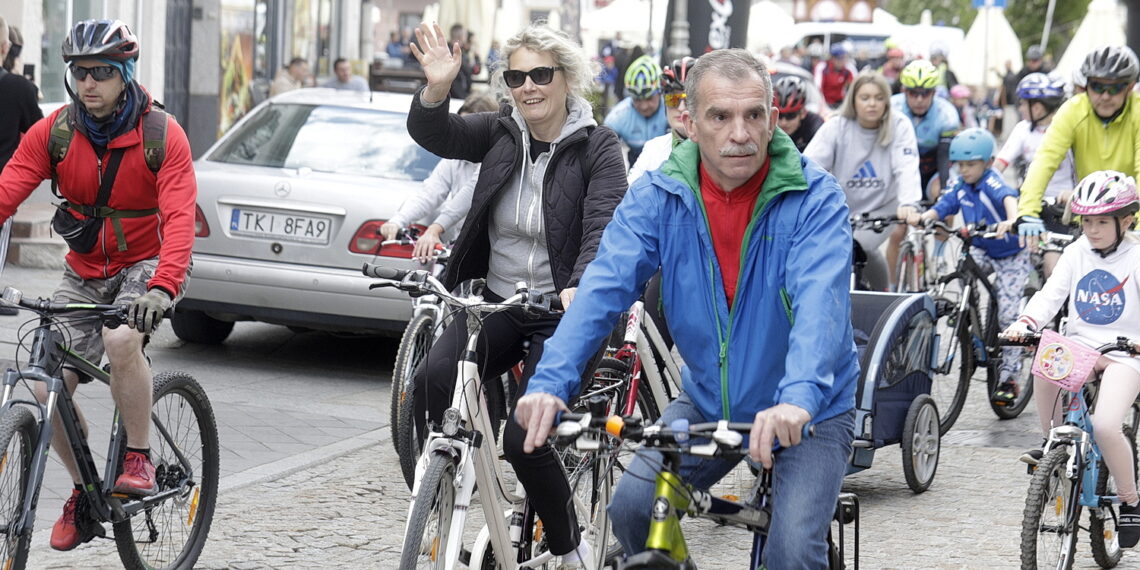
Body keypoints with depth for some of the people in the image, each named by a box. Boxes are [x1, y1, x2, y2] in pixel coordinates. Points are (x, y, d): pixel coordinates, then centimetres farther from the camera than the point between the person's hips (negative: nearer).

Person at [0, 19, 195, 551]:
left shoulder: (162, 134, -18)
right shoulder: (53, 133, -9)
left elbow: (179, 217, -28)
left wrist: (162, 287, -44)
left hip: (145, 264, -4)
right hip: (84, 271, 4)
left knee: (121, 339, -34)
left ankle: (139, 458, -14)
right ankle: (84, 489, 16)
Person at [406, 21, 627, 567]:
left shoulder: (597, 146, -5)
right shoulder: (500, 132, 7)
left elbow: (604, 228, -18)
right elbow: (433, 134, -5)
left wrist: (579, 288, -37)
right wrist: (435, 89, -26)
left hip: (561, 312, -4)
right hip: (494, 304, 4)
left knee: (525, 438, -17)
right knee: (431, 381, -25)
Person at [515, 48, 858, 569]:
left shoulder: (814, 199, -18)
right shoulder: (658, 198, -9)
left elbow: (819, 301, -34)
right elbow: (603, 288, -21)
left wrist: (798, 397, -53)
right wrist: (551, 381, -38)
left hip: (811, 411, -3)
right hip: (708, 403, 3)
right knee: (631, 507, -15)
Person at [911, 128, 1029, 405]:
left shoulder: (991, 182, -22)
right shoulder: (960, 187, -3)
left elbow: (1008, 197, -41)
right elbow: (942, 206, -8)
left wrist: (1011, 220, -63)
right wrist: (922, 217, -30)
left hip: (1010, 254, -6)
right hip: (981, 250, 6)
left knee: (1008, 314, -8)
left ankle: (1008, 378, 1)